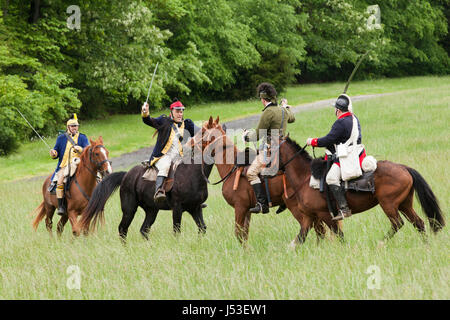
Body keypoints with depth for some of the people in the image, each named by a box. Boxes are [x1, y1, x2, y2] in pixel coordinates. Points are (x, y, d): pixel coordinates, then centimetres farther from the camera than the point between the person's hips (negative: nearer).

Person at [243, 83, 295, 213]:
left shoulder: (268, 112, -15)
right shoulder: (283, 111, 11)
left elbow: (257, 136, -12)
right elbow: (292, 118, 38)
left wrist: (247, 135, 9)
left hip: (270, 149, -9)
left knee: (252, 172, -14)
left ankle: (262, 204, -26)